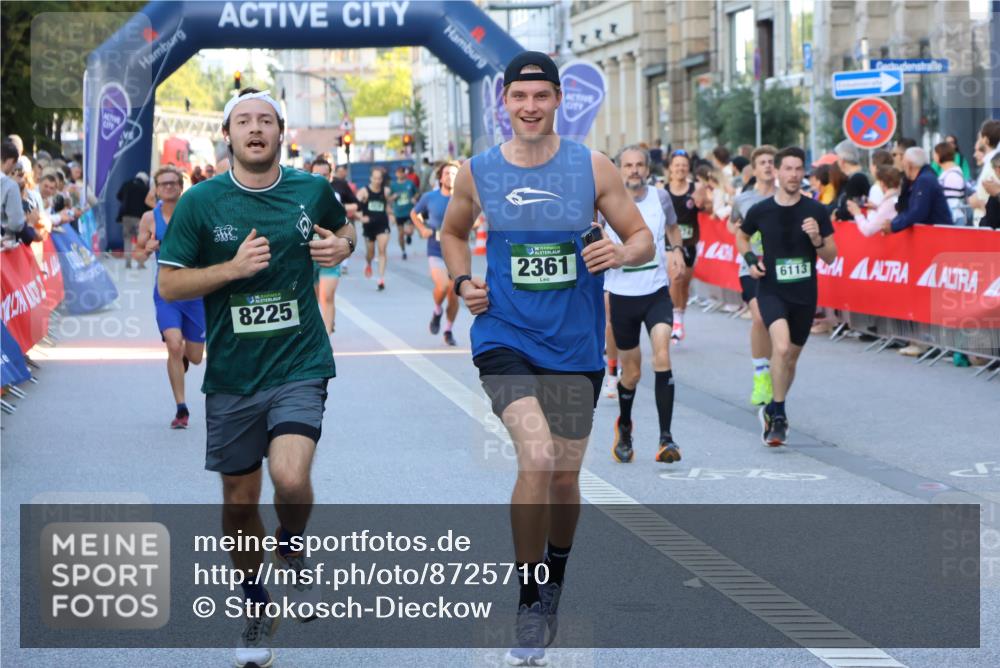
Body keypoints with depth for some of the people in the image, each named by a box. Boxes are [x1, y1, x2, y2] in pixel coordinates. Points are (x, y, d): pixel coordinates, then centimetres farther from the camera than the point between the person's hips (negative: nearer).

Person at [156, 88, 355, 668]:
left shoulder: (313, 191, 1)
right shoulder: (200, 202, -3)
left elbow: (343, 230, 23)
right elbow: (170, 284, -2)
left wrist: (342, 246, -1)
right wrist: (233, 268, -16)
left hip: (300, 365, -1)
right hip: (231, 375, 1)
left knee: (290, 479, -23)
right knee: (239, 502, 10)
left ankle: (293, 550, 11)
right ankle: (256, 609, 32)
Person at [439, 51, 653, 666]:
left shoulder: (593, 168, -3)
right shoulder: (477, 173, 0)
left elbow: (643, 238, 3)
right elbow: (453, 232, 19)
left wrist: (622, 253, -20)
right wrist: (463, 282, 2)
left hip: (575, 345, 1)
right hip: (506, 338, -1)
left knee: (565, 476, 12)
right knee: (538, 460, -22)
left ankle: (555, 582, 41)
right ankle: (530, 603, -7)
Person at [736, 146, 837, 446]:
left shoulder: (816, 211, -3)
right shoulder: (760, 210, -4)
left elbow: (831, 257, 2)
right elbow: (742, 236, 18)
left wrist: (817, 239, -18)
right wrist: (749, 259, -1)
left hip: (805, 294, 2)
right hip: (771, 290, -2)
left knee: (791, 358, 14)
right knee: (781, 347, -26)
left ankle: (773, 411, 37)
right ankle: (779, 414, -12)